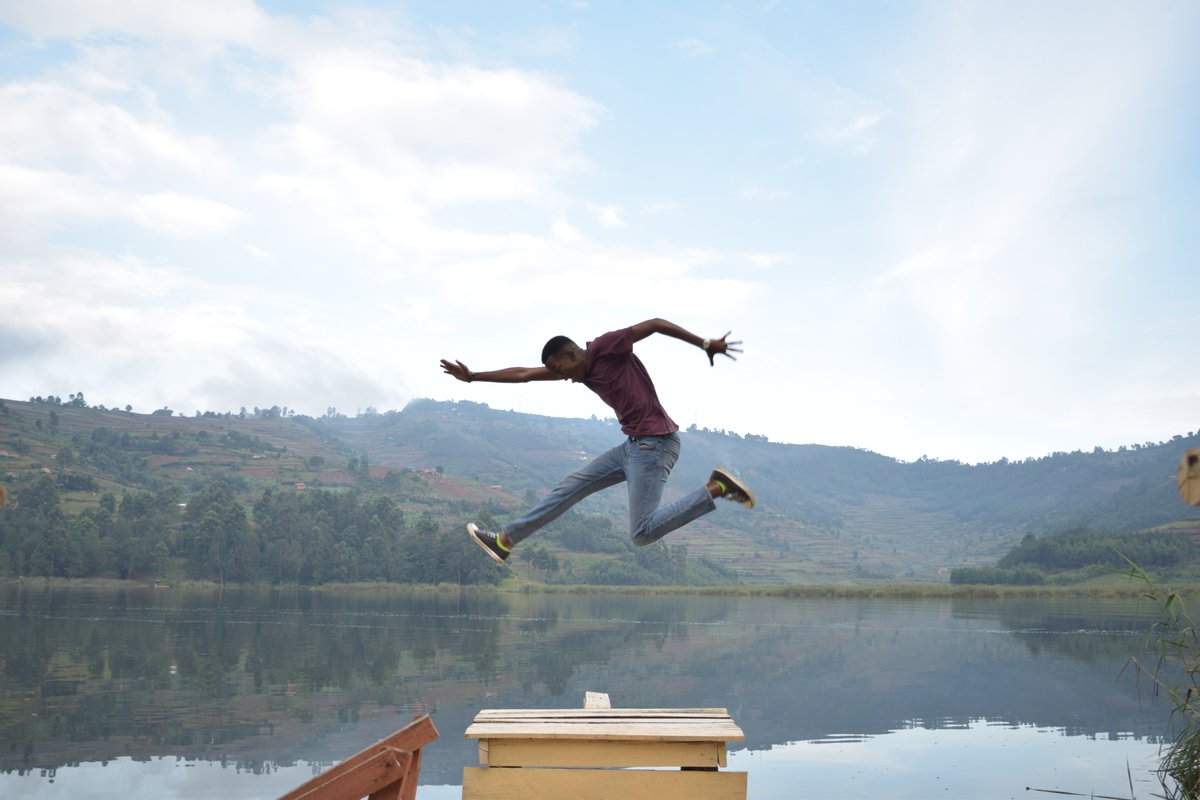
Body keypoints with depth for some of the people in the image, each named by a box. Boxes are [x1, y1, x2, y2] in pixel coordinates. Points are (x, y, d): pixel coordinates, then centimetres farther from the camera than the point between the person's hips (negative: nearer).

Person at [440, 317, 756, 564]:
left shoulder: (606, 347, -9)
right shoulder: (583, 370, 15)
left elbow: (655, 324, -10)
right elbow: (524, 374, 19)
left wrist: (705, 344, -12)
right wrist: (473, 377, 22)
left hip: (654, 443, -9)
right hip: (635, 444, 9)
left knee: (642, 533, -15)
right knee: (573, 486, 13)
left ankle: (715, 487, -10)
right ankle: (505, 540, 20)